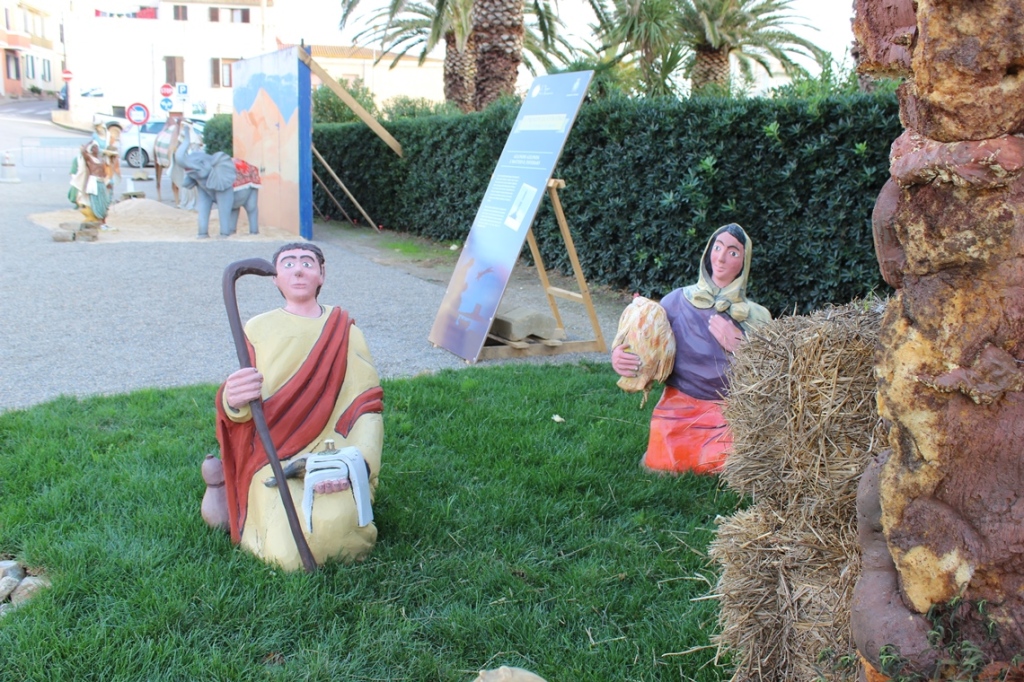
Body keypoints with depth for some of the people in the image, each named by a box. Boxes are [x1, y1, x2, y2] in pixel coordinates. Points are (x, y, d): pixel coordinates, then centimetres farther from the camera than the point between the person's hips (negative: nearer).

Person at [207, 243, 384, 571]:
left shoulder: (346, 331, 9)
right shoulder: (258, 329, 9)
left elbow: (367, 405, 0)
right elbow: (247, 407, 3)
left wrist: (355, 463, -19)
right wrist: (233, 402, -25)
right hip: (275, 462, 1)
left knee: (333, 523, -33)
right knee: (291, 556, -20)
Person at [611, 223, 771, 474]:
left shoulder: (756, 317, 4)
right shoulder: (678, 301, 3)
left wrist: (737, 345, -14)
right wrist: (618, 355, -16)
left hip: (730, 412, 0)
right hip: (679, 406, 0)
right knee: (661, 466, -16)